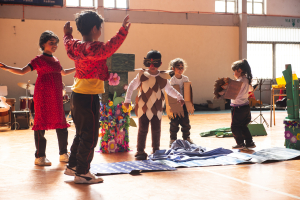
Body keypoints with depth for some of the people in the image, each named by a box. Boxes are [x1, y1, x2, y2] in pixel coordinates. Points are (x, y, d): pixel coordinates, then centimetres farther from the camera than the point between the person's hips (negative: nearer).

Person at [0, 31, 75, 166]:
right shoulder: (39, 60, -4)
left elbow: (64, 72, 34)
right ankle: (40, 157, 4)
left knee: (61, 124, 10)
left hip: (56, 98, 7)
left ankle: (63, 154, 21)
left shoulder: (55, 60, 15)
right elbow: (22, 71, -9)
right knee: (41, 124, -3)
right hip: (43, 97, -7)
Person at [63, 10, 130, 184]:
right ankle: (82, 173, 7)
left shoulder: (75, 45, 8)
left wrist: (67, 34, 50)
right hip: (89, 97, -10)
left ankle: (72, 166, 31)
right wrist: (123, 31, -36)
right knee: (90, 137, 0)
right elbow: (109, 48, -37)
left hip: (77, 95, 10)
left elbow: (68, 44, 32)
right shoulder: (93, 47, -19)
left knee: (81, 134, 22)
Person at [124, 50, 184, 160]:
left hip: (157, 109, 2)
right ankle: (140, 151, 7)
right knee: (143, 129, -1)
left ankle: (156, 150, 23)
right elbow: (132, 86, 3)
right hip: (143, 107, -2)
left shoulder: (163, 76, 2)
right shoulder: (142, 75, -4)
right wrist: (127, 100, -1)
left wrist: (179, 97, 3)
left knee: (156, 130, 10)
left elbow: (169, 89, 15)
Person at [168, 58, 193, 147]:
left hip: (184, 103, 4)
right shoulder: (172, 80, -9)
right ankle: (173, 139, 11)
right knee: (174, 122, 1)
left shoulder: (186, 78, 4)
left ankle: (186, 138, 20)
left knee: (185, 121, 8)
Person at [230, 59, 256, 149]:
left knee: (235, 127, 3)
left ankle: (241, 143, 7)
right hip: (246, 106, 9)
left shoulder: (240, 81, -18)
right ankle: (249, 142, 19)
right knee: (243, 126, 18)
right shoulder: (246, 79, 9)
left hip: (238, 107, -9)